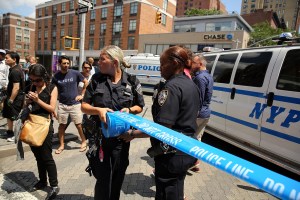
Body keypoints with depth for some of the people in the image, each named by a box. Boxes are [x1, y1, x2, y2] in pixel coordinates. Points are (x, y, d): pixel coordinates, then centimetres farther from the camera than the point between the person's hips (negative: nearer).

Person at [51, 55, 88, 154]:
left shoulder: (75, 73, -6)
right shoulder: (56, 76, -2)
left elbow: (86, 82, 4)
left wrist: (82, 95, 0)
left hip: (75, 103, -1)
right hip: (62, 104, 2)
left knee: (78, 124, 3)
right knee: (62, 125, 8)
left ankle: (84, 142, 23)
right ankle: (61, 145, 23)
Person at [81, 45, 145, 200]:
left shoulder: (132, 82, -4)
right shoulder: (96, 79, -2)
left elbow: (140, 107, 7)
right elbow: (84, 106, 1)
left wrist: (129, 110, -15)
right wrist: (98, 110, -19)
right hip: (99, 136, 0)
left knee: (118, 177, 18)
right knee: (103, 178, 8)